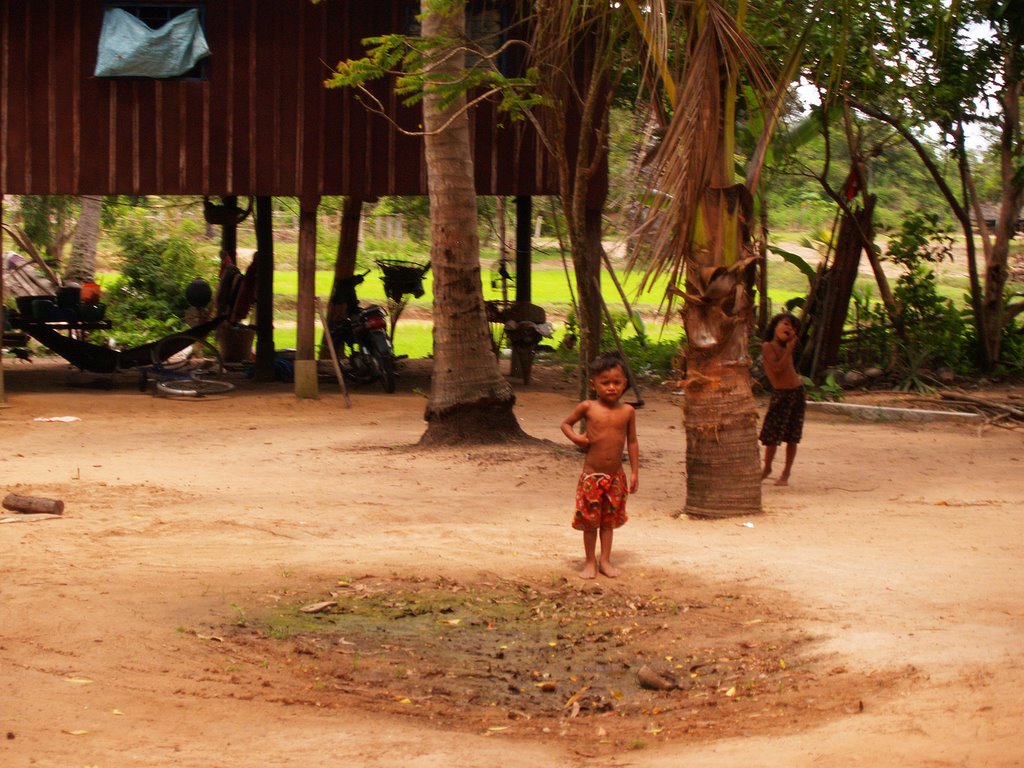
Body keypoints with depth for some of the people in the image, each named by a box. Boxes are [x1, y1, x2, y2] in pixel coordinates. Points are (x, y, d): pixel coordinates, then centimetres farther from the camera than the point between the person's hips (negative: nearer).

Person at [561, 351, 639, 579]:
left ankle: (605, 560, 21)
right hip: (592, 475, -2)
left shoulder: (627, 411, 0)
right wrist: (576, 438, -12)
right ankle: (590, 562, 17)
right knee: (590, 520, 5)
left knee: (609, 520, 11)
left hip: (616, 476, 2)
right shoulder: (588, 408, -6)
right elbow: (566, 423, 8)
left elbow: (632, 442, 7)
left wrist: (635, 472, 6)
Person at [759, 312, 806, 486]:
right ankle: (767, 468, 20)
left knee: (792, 437, 6)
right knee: (772, 436, -1)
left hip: (796, 393, 5)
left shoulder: (785, 348, 9)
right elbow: (778, 369, -21)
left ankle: (786, 473, 15)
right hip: (780, 394, -5)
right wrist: (789, 350, -17)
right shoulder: (767, 346, -10)